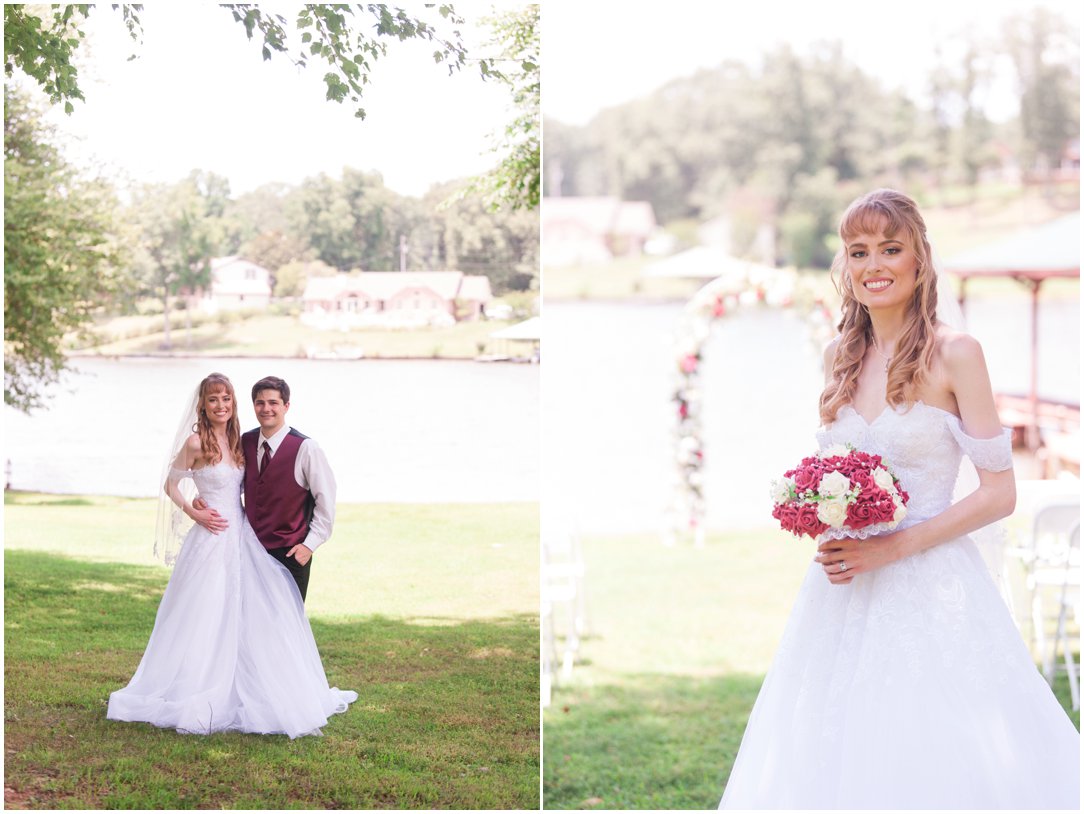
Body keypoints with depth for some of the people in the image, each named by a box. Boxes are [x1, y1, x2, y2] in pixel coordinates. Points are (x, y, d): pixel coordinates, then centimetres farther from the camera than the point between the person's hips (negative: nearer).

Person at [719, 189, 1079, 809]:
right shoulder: (841, 356, 9)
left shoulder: (955, 353, -7)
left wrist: (893, 547, -14)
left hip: (931, 588, -5)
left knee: (934, 764, -2)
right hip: (845, 589, 5)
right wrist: (824, 531, -1)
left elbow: (1000, 493, -9)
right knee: (838, 758, 8)